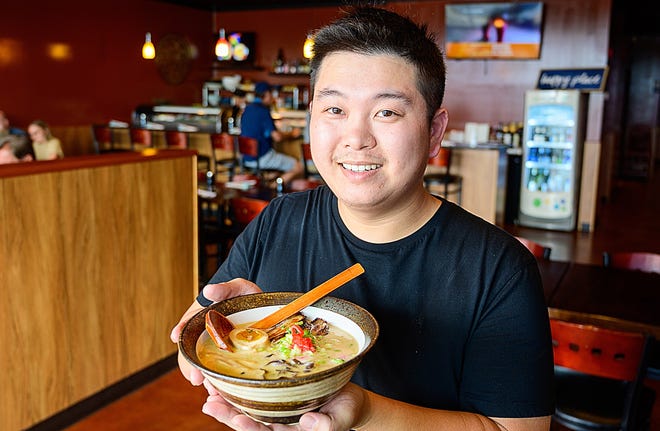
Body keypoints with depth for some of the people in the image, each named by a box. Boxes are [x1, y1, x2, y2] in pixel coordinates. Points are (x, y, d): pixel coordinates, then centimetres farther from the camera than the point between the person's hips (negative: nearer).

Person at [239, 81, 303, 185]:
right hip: (262, 158, -9)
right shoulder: (263, 111, -15)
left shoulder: (247, 109, 10)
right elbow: (277, 137, -18)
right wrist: (291, 134, 0)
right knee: (299, 167, -8)